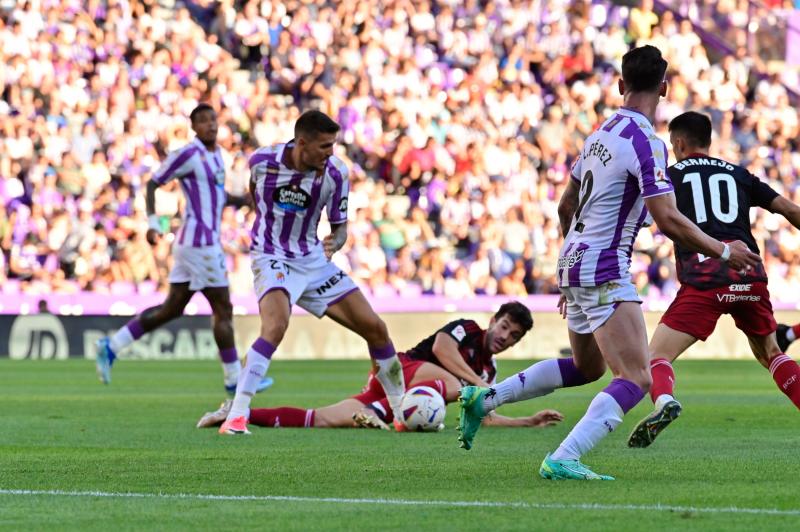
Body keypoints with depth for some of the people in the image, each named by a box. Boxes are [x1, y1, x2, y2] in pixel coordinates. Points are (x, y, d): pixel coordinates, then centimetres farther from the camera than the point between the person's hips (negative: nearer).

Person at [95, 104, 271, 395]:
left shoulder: (216, 153, 15)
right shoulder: (189, 154, -13)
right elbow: (152, 183, -11)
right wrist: (153, 222, -20)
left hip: (207, 239, 10)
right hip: (200, 242, -10)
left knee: (172, 308, 12)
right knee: (223, 309, -3)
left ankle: (111, 346, 16)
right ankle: (233, 379, 6)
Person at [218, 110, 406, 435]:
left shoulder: (335, 173, -12)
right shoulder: (263, 160, -15)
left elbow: (340, 227, -1)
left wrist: (335, 243, -21)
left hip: (313, 259, 4)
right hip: (272, 259, -4)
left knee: (374, 328, 1)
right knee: (276, 326, -33)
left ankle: (403, 411, 20)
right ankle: (235, 417, -32)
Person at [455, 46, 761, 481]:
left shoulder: (602, 132, 11)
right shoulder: (646, 143, -16)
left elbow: (566, 206, 20)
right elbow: (667, 220, -21)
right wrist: (724, 252, -8)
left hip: (574, 263, 9)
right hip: (604, 270, -9)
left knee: (586, 368, 26)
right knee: (635, 380, -12)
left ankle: (483, 398, 23)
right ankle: (562, 460, -24)